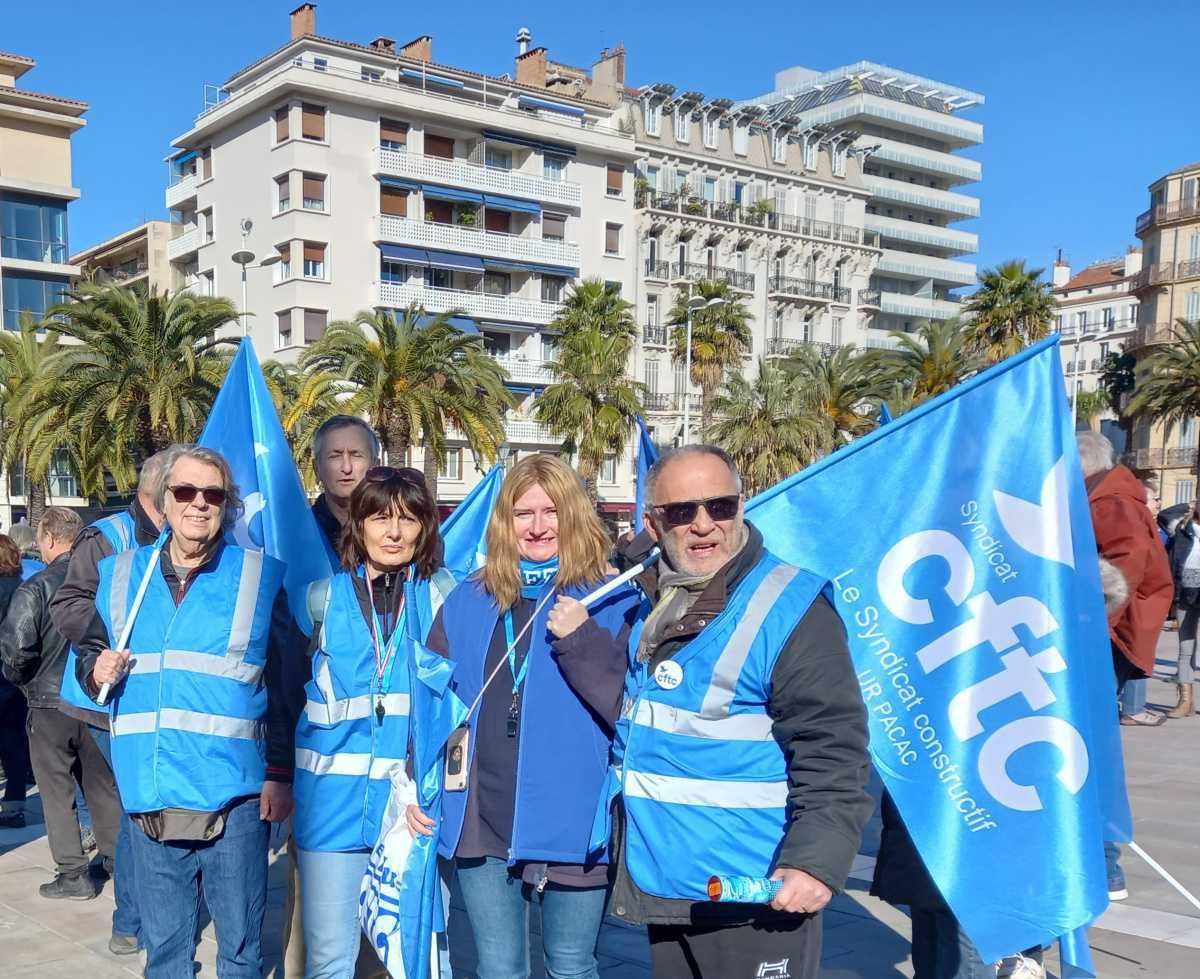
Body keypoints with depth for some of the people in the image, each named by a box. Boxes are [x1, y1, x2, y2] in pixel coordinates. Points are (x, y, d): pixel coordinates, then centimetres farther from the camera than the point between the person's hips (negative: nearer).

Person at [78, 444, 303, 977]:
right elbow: (89, 650, 21)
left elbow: (286, 684, 0)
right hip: (149, 799, 3)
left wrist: (281, 773, -3)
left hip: (234, 801, -3)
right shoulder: (120, 575, 8)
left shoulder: (259, 576, -1)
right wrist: (97, 670, -2)